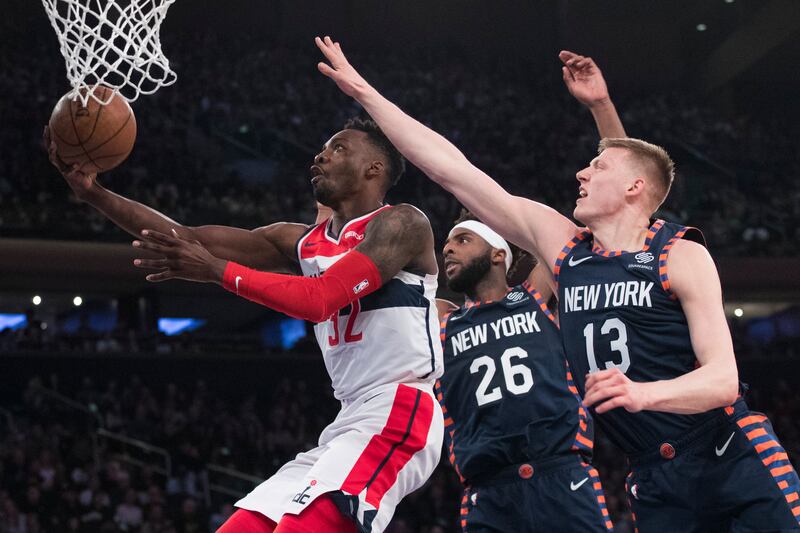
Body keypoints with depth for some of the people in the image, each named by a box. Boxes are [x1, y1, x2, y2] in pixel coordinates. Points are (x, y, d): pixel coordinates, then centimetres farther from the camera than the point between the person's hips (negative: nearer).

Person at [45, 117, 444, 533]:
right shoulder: (302, 242, 18)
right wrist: (93, 193, 5)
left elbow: (320, 300, -17)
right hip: (348, 424, 9)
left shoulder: (401, 223, -3)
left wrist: (216, 270, -16)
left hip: (397, 415, -9)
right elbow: (190, 239, 13)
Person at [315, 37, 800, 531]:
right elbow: (452, 169, 9)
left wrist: (642, 393, -34)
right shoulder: (562, 245, 8)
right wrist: (364, 90, 9)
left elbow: (723, 378, -14)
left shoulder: (682, 256, -5)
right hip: (657, 483, 4)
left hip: (735, 459, -4)